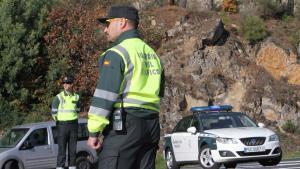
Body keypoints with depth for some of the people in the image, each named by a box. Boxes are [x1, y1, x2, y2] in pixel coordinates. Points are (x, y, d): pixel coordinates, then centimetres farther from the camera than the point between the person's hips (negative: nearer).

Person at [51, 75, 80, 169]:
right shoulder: (59, 97, -6)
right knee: (62, 149, -6)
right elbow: (54, 112, 0)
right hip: (62, 125, -3)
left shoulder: (76, 97, 6)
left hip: (74, 125, 3)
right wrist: (59, 121, 9)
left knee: (73, 149, 4)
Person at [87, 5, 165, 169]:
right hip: (151, 125, 8)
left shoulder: (117, 53, -7)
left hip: (124, 125, -8)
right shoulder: (152, 55, 21)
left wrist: (94, 131, -10)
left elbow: (104, 96, -13)